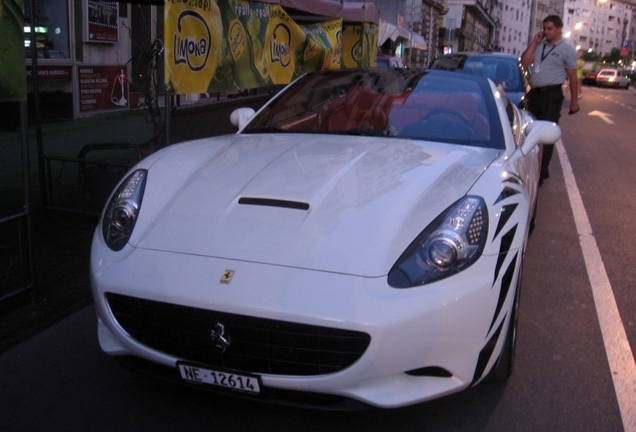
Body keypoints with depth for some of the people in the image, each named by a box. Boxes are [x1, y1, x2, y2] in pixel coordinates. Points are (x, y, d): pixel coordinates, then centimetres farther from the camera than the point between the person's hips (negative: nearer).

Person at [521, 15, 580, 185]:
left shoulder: (566, 49, -3)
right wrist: (534, 42, -3)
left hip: (552, 95, -6)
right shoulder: (539, 45, 11)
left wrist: (574, 101, -2)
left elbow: (573, 77, -1)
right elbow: (524, 62, 2)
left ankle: (540, 173, -1)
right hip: (534, 93, 6)